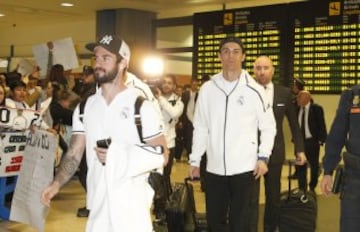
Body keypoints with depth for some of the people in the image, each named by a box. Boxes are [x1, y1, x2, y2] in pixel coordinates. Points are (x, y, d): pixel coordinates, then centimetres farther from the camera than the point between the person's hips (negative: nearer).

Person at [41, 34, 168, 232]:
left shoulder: (141, 106, -5)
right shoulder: (84, 107, 7)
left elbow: (161, 156, -4)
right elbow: (74, 154, 6)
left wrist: (120, 157, -14)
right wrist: (56, 184, -10)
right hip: (97, 207, 4)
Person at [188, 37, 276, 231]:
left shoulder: (254, 90, -2)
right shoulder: (208, 89, 4)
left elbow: (268, 126, 3)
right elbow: (200, 128, 8)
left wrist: (263, 157, -7)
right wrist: (195, 159, 5)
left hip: (245, 167, -2)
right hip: (214, 168, 2)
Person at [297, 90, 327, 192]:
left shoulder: (316, 108, -9)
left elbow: (321, 125, -8)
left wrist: (321, 139, -12)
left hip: (312, 141, -3)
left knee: (314, 165, 11)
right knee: (300, 165, 6)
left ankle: (312, 187, 27)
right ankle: (302, 188, 15)